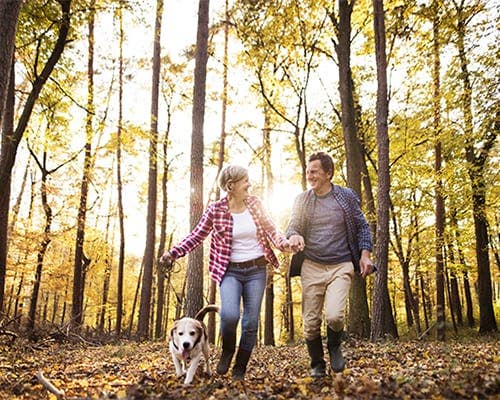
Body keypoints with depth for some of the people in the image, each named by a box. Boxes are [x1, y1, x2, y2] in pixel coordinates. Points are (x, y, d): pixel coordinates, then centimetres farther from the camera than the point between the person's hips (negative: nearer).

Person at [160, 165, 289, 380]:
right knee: (229, 314, -24)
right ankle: (227, 351, 10)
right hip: (230, 271, -3)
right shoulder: (215, 210, -6)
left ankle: (240, 369, 22)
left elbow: (270, 229, 5)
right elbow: (196, 236, -1)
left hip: (257, 270, 3)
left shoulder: (255, 203, 3)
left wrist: (283, 243, -15)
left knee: (251, 322, 4)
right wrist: (173, 253, -12)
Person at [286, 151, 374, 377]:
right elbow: (291, 226, 9)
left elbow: (362, 226, 9)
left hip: (340, 267, -2)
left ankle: (334, 347, 14)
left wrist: (365, 254, -2)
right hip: (311, 267, 2)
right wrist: (293, 236, -15)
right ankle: (317, 365, 25)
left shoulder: (346, 196, 2)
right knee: (310, 322, 2)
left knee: (334, 316, -19)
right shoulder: (302, 200, 6)